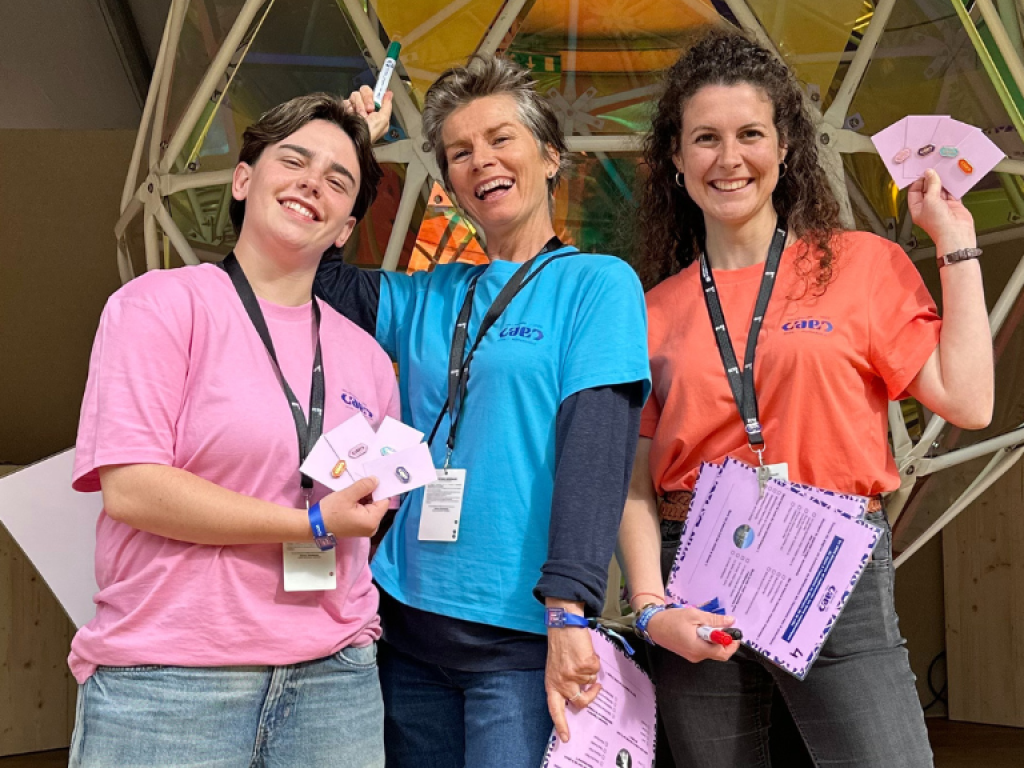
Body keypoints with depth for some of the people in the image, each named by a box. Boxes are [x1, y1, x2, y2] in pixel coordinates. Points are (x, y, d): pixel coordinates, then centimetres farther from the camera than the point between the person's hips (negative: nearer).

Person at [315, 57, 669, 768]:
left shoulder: (600, 282, -3)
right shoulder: (427, 297, 12)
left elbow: (596, 448, -13)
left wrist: (568, 610, -21)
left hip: (522, 635, -5)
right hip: (410, 624, 5)